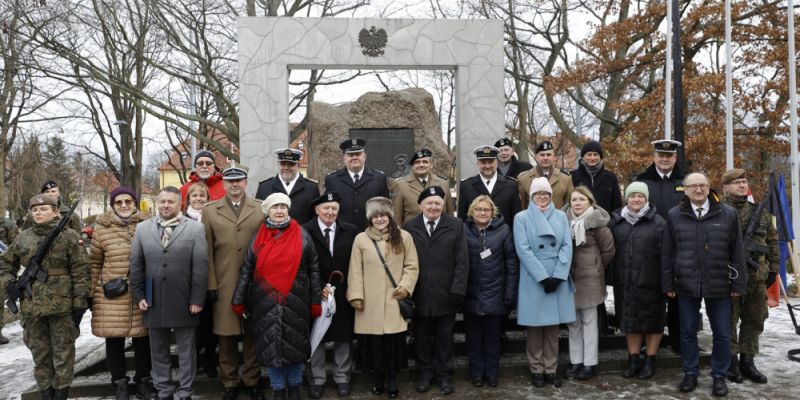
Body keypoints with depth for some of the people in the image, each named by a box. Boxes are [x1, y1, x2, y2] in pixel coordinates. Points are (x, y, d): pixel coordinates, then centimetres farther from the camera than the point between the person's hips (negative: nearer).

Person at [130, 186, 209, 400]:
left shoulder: (195, 228, -2)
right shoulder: (142, 229, 7)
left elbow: (201, 266, -6)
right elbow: (136, 265, 7)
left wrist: (197, 299, -9)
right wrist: (139, 295, 1)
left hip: (184, 302, -2)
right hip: (153, 301, 3)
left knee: (186, 350, 7)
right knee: (158, 350, 13)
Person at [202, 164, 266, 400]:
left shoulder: (261, 209, 7)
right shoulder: (210, 210, 7)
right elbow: (207, 250, 4)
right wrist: (211, 284, -2)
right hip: (224, 284, 0)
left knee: (253, 334, 7)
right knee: (226, 334, 5)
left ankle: (251, 380, 21)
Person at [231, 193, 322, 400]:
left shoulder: (302, 235, 1)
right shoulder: (259, 237, 5)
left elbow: (313, 269, 2)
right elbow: (246, 269, 6)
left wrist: (316, 301, -1)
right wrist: (239, 301, 2)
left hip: (295, 301, -1)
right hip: (266, 301, 1)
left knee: (295, 343, 6)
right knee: (270, 344, 6)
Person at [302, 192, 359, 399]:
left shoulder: (351, 232, 1)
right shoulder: (304, 232, -6)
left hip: (344, 294, 2)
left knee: (344, 338, 11)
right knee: (316, 338, 11)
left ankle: (342, 378, 27)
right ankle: (317, 380, 25)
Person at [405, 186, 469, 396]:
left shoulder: (456, 226, 0)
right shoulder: (410, 227, 3)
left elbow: (462, 261, -4)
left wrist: (457, 290, -10)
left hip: (445, 294, -1)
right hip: (419, 295, 1)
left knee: (444, 337, 11)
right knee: (422, 337, 13)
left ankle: (445, 374, 25)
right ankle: (425, 372, 28)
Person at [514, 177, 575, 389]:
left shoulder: (561, 216, 9)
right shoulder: (522, 218, 0)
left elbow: (567, 246, 1)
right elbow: (523, 250, -8)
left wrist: (557, 276, -11)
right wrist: (543, 277, -14)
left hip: (557, 278, 3)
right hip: (534, 280, -2)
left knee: (553, 326, 8)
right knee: (535, 326, 4)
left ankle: (551, 369, 17)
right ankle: (536, 370, 15)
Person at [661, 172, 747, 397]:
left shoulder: (728, 214, 1)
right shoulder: (675, 215, 2)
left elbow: (737, 252, 3)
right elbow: (667, 253, 5)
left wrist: (738, 283, 0)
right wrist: (667, 283, 3)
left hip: (719, 285, 0)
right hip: (686, 285, 1)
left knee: (722, 333, 8)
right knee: (688, 332, 10)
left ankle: (719, 376, 23)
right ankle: (690, 373, 24)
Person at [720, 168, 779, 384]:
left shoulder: (761, 212, 12)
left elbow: (772, 241, 17)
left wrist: (773, 268, 11)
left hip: (757, 277, 5)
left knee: (754, 320, 11)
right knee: (729, 320, 2)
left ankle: (747, 361, 22)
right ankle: (731, 361, 13)